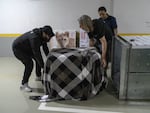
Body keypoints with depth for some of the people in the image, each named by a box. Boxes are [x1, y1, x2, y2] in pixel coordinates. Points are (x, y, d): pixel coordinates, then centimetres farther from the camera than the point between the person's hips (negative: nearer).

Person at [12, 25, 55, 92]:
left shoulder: (42, 35, -9)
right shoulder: (35, 37, -37)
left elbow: (45, 48, 1)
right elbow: (37, 53, -38)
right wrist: (43, 66, -34)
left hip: (26, 48, 10)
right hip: (17, 48, -9)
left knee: (38, 59, 13)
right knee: (29, 64, -22)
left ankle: (38, 75, 33)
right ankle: (23, 85, -13)